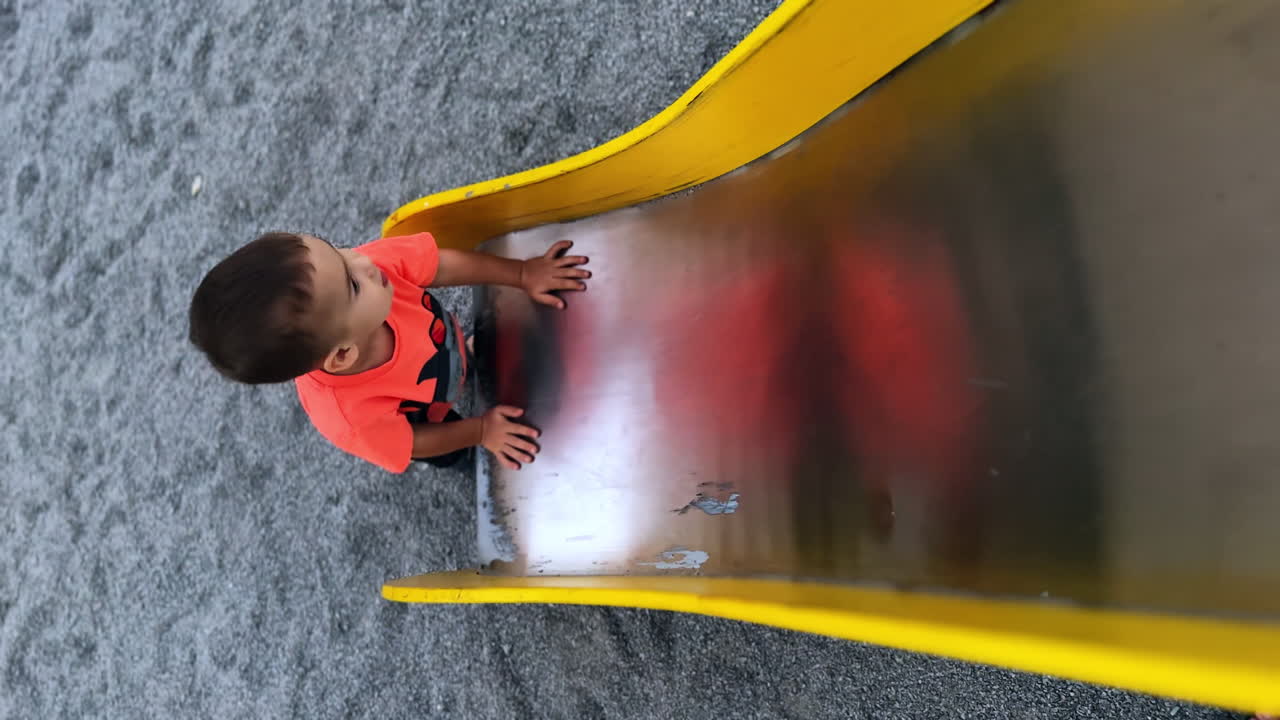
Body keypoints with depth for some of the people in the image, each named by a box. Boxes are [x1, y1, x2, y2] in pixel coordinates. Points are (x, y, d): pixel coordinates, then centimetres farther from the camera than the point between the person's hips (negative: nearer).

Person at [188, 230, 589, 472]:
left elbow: (444, 265, -25)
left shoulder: (361, 267, -45)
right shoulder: (354, 420, -49)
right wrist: (479, 432, -14)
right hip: (420, 421, -2)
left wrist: (523, 274, -20)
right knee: (447, 456, 30)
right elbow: (408, 444, -25)